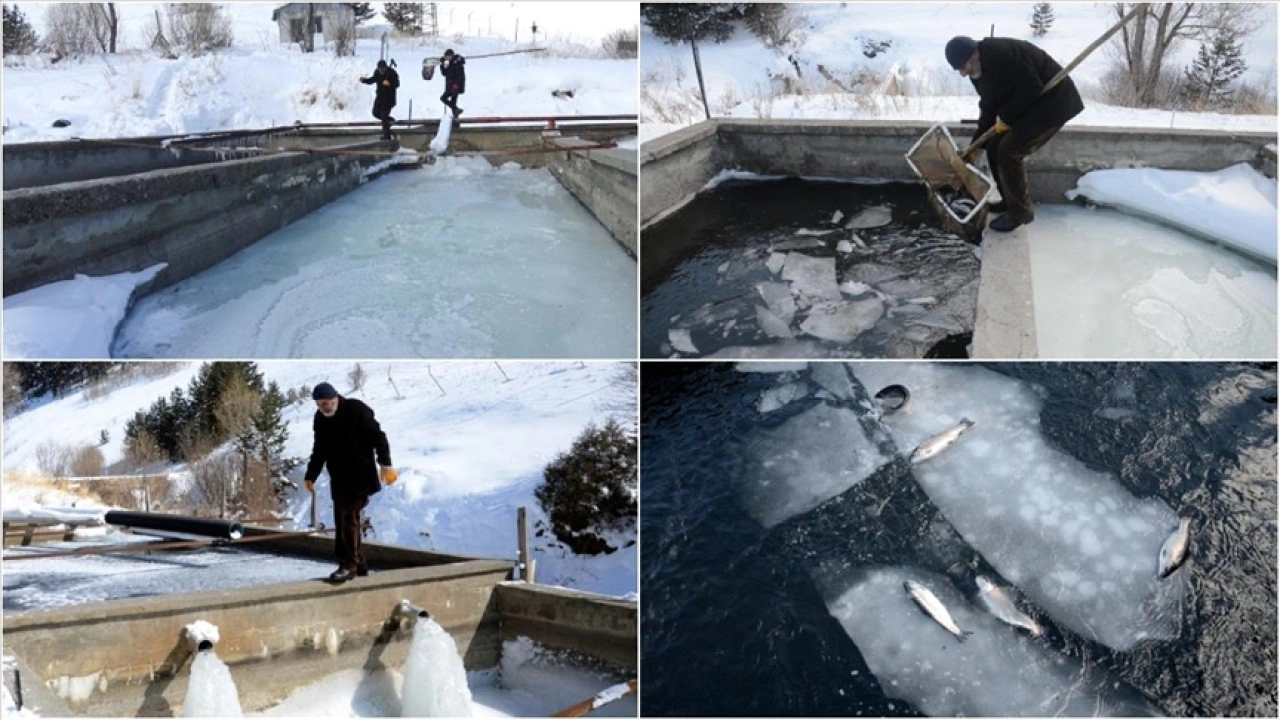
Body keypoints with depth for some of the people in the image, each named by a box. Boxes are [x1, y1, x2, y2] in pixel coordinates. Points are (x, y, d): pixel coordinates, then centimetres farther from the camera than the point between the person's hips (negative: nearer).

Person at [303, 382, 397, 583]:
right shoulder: (321, 419, 8)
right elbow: (319, 450, 17)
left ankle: (348, 564, -7)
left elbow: (378, 436, -12)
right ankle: (358, 563, 17)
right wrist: (311, 475, 16)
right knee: (343, 519, 8)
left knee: (348, 519, -11)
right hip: (338, 478, 7)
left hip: (359, 476, -7)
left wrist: (385, 463, -16)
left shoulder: (356, 410, -13)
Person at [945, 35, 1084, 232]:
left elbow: (1031, 87, -27)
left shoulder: (1000, 54, -26)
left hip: (1052, 103, -10)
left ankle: (1020, 211, -2)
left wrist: (1005, 116, -18)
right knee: (994, 148, 8)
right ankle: (1010, 201, 23)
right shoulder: (978, 72, 6)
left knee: (1008, 151, -14)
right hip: (1029, 106, 10)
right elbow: (989, 108, 14)